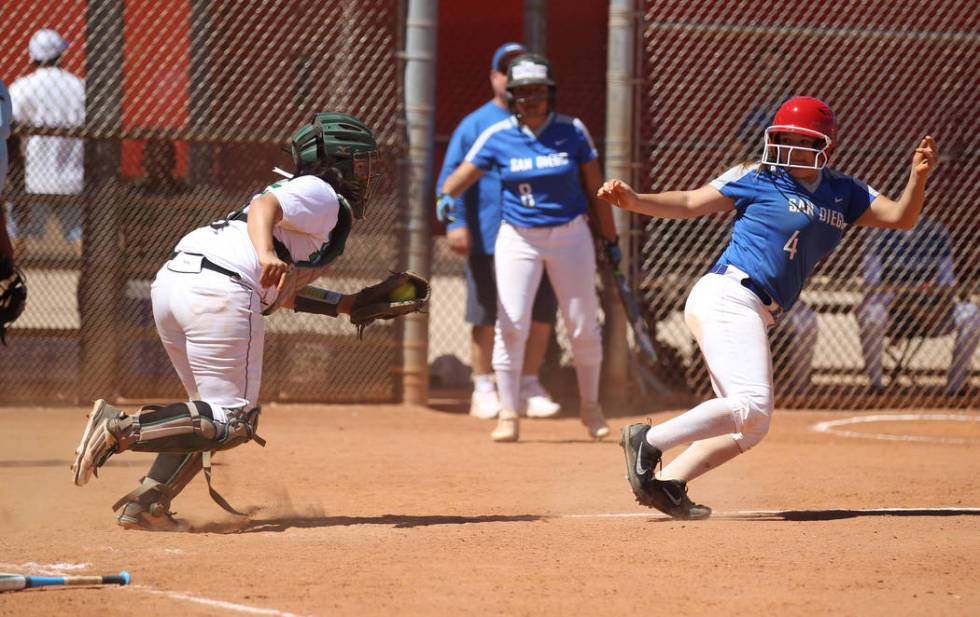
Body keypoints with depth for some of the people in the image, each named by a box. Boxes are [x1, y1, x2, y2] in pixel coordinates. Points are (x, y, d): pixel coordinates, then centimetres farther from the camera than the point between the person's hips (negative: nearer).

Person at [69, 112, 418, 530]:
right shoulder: (324, 198, 4)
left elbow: (281, 291, 34)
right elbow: (263, 207, -16)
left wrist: (343, 305, 36)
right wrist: (267, 254, -34)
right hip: (219, 292, -10)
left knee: (213, 413, 20)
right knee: (232, 423, -6)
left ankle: (147, 503, 7)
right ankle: (120, 429, -17)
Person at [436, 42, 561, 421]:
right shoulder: (476, 125, 3)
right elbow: (451, 175, -2)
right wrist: (455, 221, -15)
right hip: (489, 238, -4)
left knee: (541, 315, 5)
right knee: (487, 317, 0)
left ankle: (529, 386, 17)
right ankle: (483, 389, 8)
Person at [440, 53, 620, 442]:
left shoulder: (572, 132, -4)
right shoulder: (497, 136, -5)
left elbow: (594, 189, 2)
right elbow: (462, 176, -12)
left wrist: (611, 241, 4)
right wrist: (445, 198, -34)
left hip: (570, 235, 1)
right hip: (518, 238, 0)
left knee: (584, 326, 5)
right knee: (511, 324, -11)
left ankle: (590, 406, 26)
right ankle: (508, 414, -1)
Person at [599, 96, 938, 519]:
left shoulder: (844, 195, 16)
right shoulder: (757, 179, 0)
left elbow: (900, 217, 8)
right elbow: (688, 203, -2)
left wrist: (917, 179, -11)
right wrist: (634, 201, -17)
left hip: (754, 316, 8)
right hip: (726, 297, -8)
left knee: (749, 427, 8)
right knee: (751, 406, -22)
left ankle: (668, 484, 4)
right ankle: (648, 442, -16)